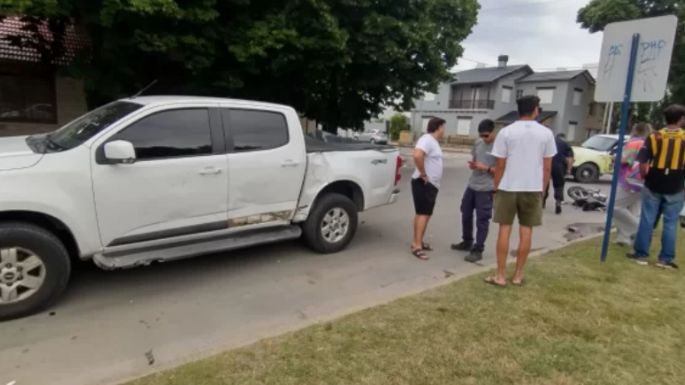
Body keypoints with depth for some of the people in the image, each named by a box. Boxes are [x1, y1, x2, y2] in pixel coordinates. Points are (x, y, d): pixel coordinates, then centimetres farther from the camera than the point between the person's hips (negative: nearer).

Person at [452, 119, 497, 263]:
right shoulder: (478, 143, 7)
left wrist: (485, 168, -23)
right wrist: (472, 164, -4)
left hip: (486, 189, -7)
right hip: (471, 186, 7)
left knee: (482, 220, -2)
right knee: (466, 215, 16)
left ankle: (478, 250, 7)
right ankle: (467, 242, 34)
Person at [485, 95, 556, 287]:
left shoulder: (506, 132, -5)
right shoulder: (546, 133, 0)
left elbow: (500, 165, -5)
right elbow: (547, 167, 2)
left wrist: (496, 187, 6)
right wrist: (542, 189, 13)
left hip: (508, 188, -1)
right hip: (533, 188, 1)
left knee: (505, 229, 5)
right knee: (526, 231, 9)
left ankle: (500, 275, 9)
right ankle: (518, 275, 18)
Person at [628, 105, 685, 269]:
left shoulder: (654, 137, -3)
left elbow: (642, 162, -4)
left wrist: (646, 177, 10)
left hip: (653, 186, 0)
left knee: (647, 220, 6)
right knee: (670, 223, 7)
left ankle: (641, 255, 12)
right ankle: (666, 259, 12)